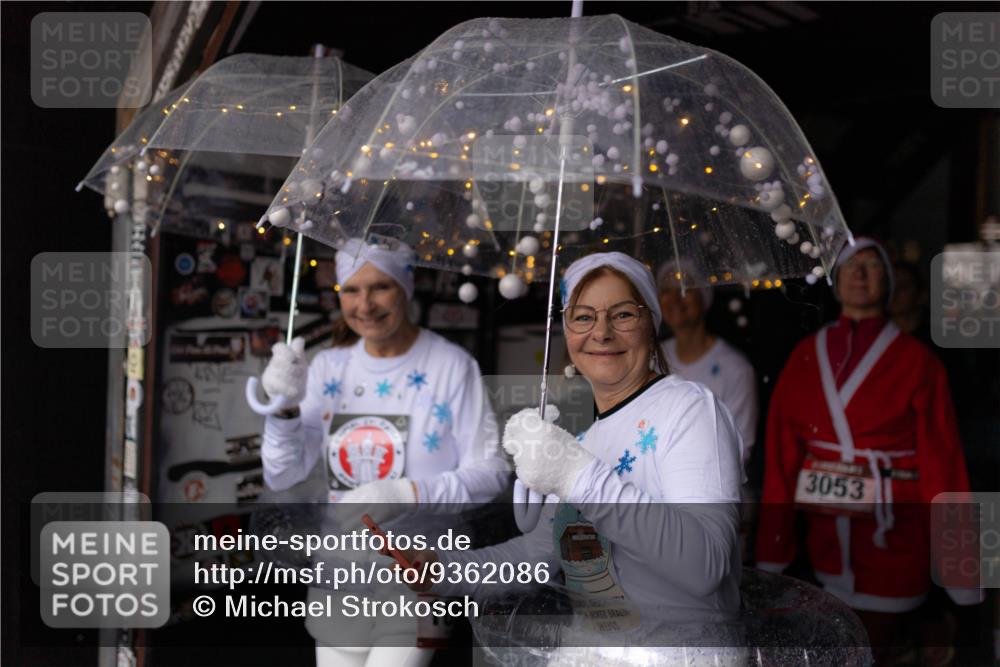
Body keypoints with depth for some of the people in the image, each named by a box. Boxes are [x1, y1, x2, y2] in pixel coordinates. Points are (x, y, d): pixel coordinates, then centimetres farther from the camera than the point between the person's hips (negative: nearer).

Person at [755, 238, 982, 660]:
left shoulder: (915, 360, -6)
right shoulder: (805, 357, 1)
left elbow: (941, 459, -8)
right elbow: (782, 454, -1)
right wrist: (771, 554, -3)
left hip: (892, 539, -3)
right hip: (826, 536, 3)